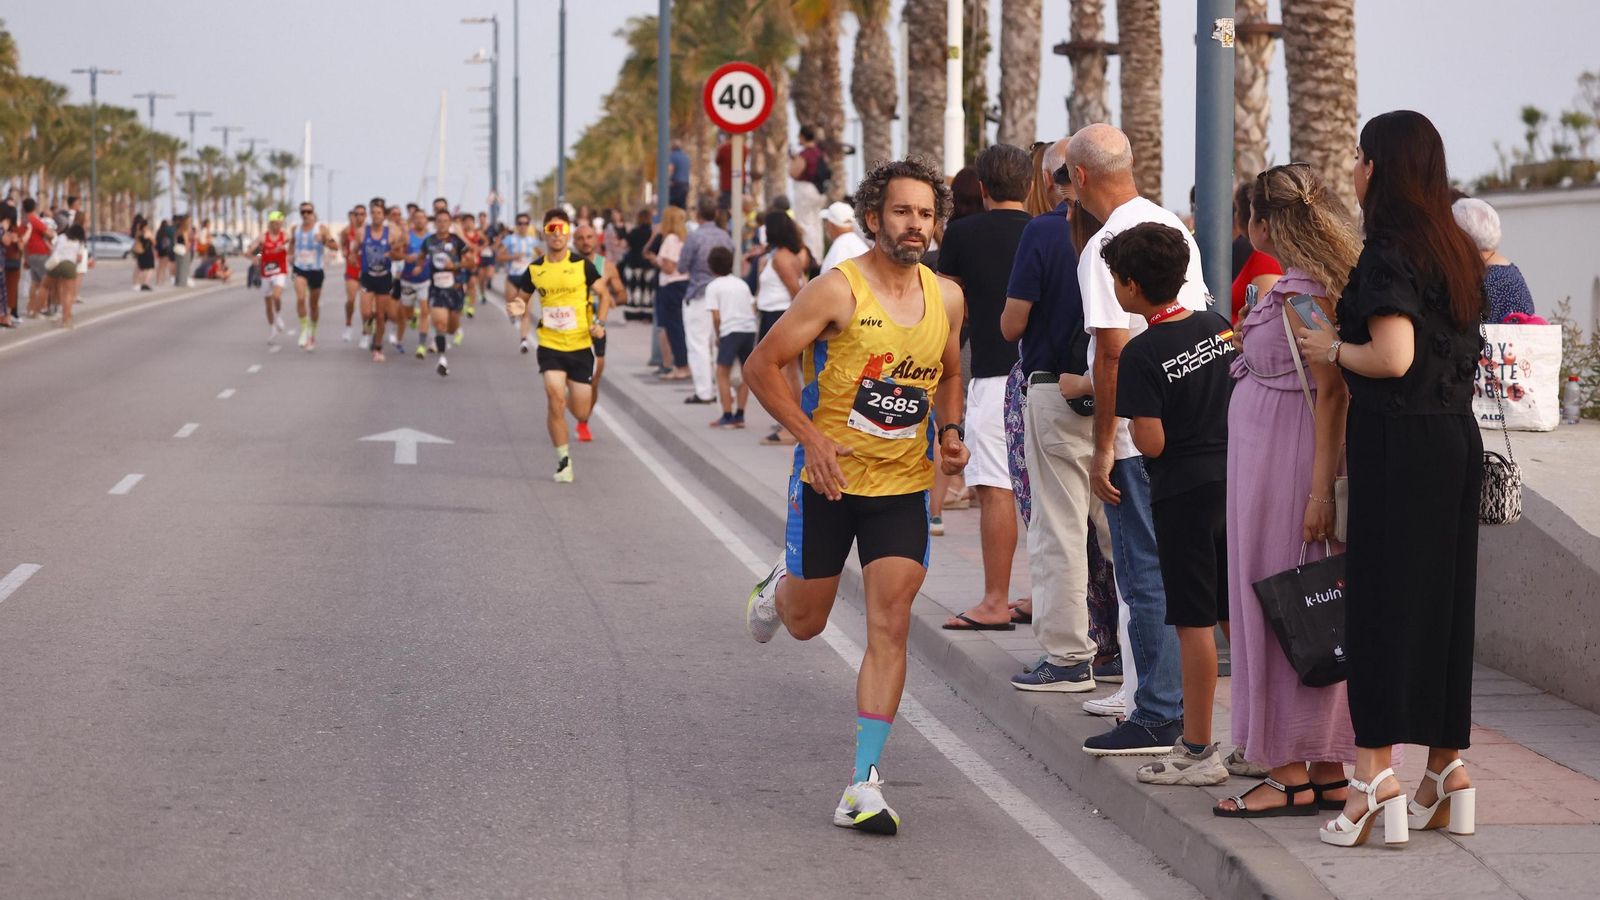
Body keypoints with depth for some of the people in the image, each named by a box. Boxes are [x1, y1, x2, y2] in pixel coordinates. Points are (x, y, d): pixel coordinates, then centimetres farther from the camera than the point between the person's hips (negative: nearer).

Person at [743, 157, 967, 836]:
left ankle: (863, 786, -7)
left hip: (904, 485, 3)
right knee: (805, 621, 12)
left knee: (890, 627, -8)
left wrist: (950, 431, 2)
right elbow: (763, 365, -10)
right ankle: (779, 585, 52)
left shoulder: (946, 298, 2)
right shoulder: (838, 291, -14)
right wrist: (811, 436, -19)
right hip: (829, 477, -3)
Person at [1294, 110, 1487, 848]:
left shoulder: (1388, 250, -13)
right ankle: (1449, 769, 16)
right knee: (1445, 595, 12)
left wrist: (1333, 349, -5)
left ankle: (1376, 777, -8)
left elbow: (1393, 357, -23)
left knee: (1381, 598, -5)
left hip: (1397, 441, -8)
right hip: (1457, 435, 8)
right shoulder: (1455, 249, 12)